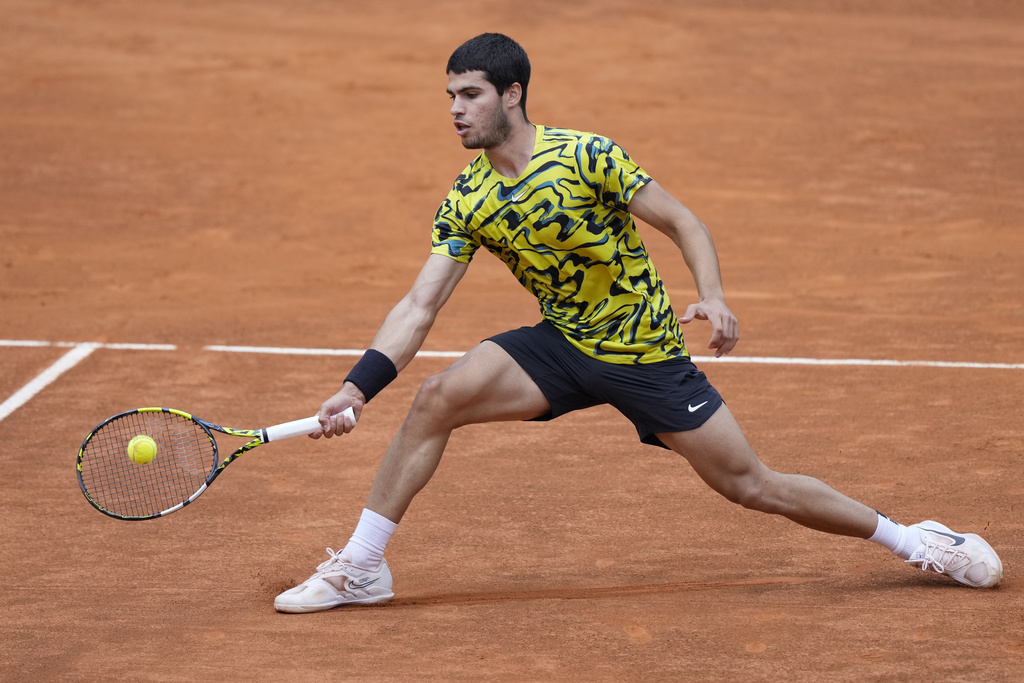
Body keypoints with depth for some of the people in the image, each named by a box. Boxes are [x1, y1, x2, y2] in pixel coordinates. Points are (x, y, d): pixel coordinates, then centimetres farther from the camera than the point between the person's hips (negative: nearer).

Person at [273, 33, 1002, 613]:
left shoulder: (587, 156, -18)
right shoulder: (466, 203, -5)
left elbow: (685, 223, -13)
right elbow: (419, 306, -7)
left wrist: (713, 298, -30)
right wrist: (357, 387, -19)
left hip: (647, 355, -4)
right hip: (563, 346, 4)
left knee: (752, 486, -3)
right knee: (436, 399, -17)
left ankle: (910, 538, 16)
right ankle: (360, 567, -9)